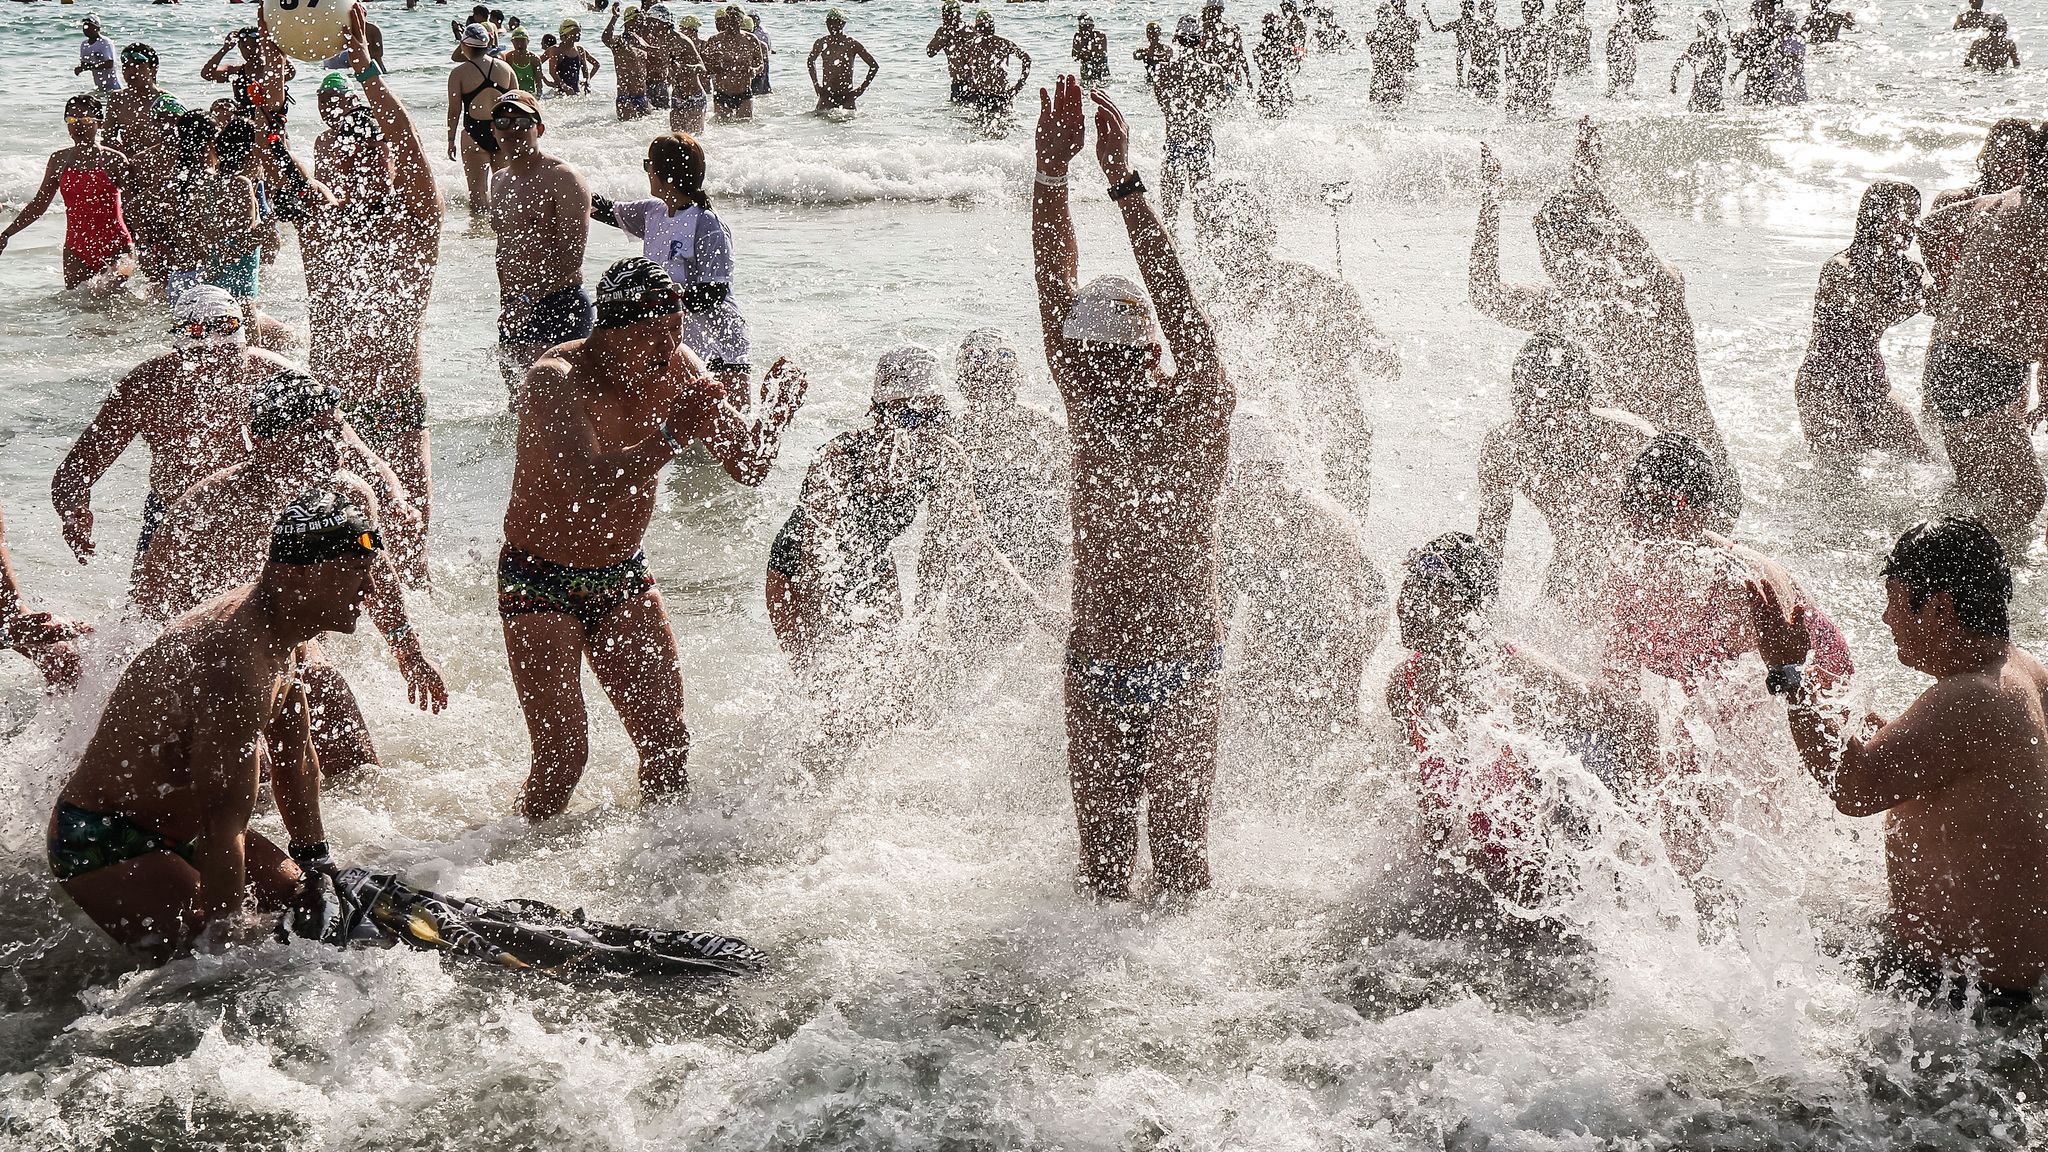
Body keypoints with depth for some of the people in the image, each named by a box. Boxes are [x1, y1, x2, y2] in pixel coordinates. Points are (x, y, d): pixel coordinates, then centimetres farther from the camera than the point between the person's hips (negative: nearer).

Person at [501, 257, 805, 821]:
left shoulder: (675, 368, -6)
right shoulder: (555, 380, -24)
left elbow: (749, 466, -2)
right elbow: (591, 488, -39)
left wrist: (776, 411, -21)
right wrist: (672, 434, -40)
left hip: (623, 579, 6)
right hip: (540, 584, -5)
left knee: (668, 741, 0)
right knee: (562, 756, -10)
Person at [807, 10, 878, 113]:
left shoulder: (852, 44, -6)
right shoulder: (821, 43, 2)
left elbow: (874, 66, 1)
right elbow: (810, 61, 23)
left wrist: (862, 88, -4)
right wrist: (816, 84, 14)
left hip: (847, 96, -1)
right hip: (826, 95, 1)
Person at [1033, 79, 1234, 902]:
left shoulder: (1197, 412, -10)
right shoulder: (1089, 402, 3)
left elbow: (1179, 314, -25)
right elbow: (1056, 293, -6)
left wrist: (1125, 184, -33)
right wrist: (1050, 175, -18)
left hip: (1181, 665, -4)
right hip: (1093, 668, 4)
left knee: (1179, 846, 2)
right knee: (1100, 849, 10)